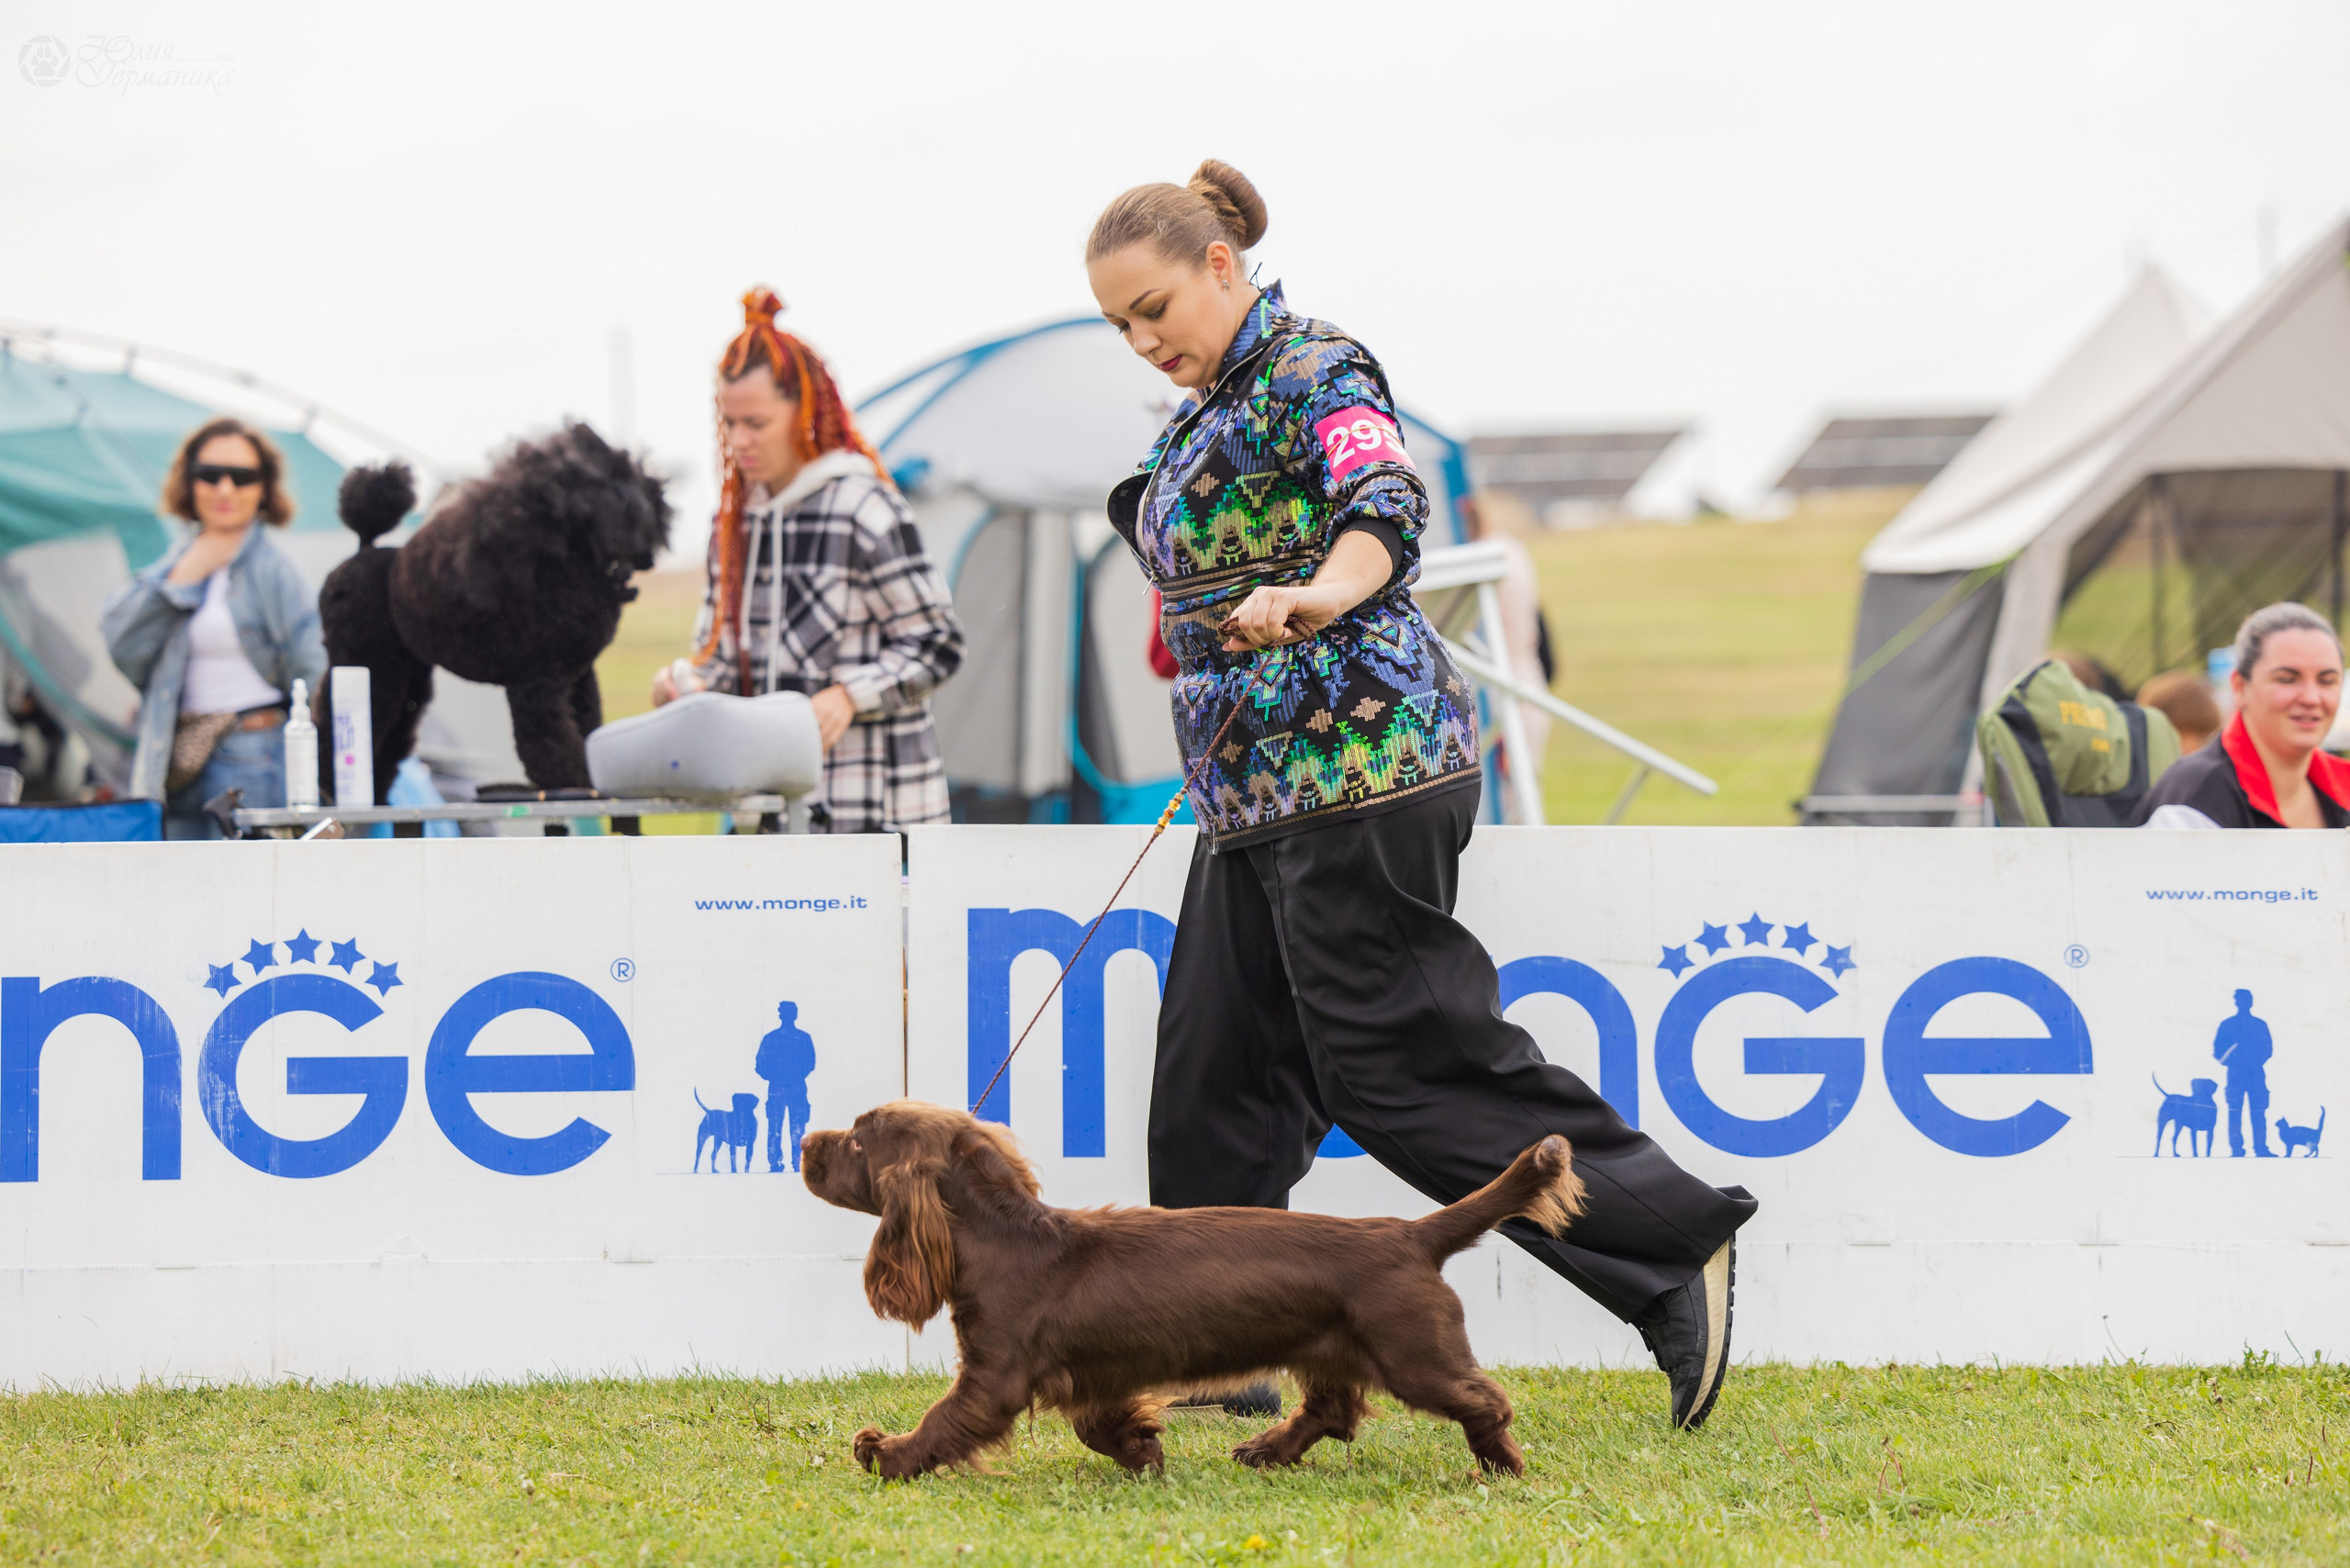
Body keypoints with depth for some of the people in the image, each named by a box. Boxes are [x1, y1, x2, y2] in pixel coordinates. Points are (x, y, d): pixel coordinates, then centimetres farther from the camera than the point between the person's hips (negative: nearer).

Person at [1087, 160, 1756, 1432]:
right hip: (1254, 795, 10)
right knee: (1216, 1074, 7)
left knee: (1407, 1064, -11)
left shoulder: (1313, 374, -11)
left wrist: (1318, 596, -48)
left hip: (1356, 765, -10)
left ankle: (1674, 1245, -5)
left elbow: (1387, 505, -30)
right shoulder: (1207, 409, 17)